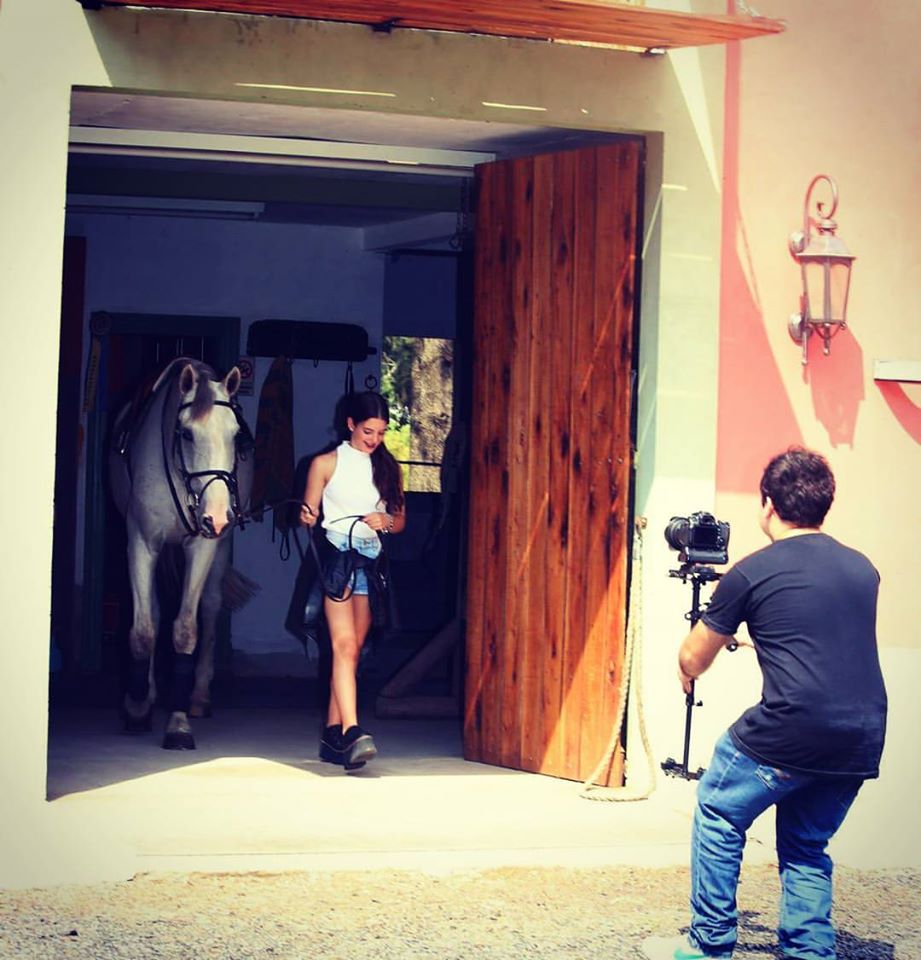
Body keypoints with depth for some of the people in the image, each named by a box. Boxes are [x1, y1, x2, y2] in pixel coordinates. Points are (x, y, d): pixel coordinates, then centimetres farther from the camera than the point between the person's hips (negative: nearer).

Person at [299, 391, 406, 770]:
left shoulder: (387, 468, 13)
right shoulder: (326, 464, 4)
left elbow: (401, 520, 15)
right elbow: (309, 515, 6)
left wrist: (385, 521, -5)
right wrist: (307, 517, -15)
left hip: (370, 561, 4)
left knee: (351, 651, 6)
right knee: (344, 645, -18)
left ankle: (333, 735, 11)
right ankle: (352, 732, -30)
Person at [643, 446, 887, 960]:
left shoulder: (752, 572, 1)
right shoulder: (862, 569, 15)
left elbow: (693, 660, 13)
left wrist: (686, 672, 36)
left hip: (790, 735, -5)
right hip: (862, 740, 5)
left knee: (719, 815, 15)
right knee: (807, 846, 20)